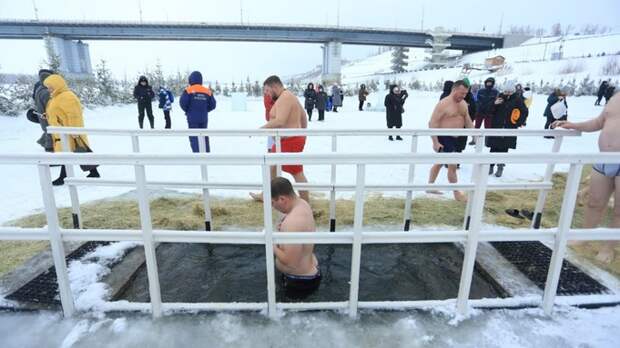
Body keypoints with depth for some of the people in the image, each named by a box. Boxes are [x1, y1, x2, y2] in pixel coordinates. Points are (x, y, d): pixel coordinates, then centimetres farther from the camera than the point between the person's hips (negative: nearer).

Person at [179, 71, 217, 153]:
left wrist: (187, 110, 5)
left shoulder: (188, 90, -7)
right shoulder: (207, 91, 4)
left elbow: (183, 102, -14)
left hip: (193, 118, -4)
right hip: (204, 118, 4)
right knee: (204, 137, 15)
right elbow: (212, 105, 4)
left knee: (194, 138, 0)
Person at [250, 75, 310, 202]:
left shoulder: (284, 98, -19)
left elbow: (279, 122, -32)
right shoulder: (288, 97, 15)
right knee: (272, 166, 20)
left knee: (297, 173, -2)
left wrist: (260, 129, -26)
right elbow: (304, 117, 21)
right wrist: (301, 134, 26)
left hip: (290, 141, -11)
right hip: (286, 140, 11)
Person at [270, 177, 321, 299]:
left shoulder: (293, 222, -33)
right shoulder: (301, 203, -2)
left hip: (301, 282, -9)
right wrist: (282, 229, -3)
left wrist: (273, 246, -14)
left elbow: (290, 262, -29)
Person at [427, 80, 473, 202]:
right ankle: (457, 193, 6)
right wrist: (435, 142, -25)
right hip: (444, 138, -8)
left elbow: (468, 121, 17)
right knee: (452, 165, -6)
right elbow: (432, 123, -20)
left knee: (440, 163, 17)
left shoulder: (463, 104, 9)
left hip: (455, 138, 9)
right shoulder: (443, 104, -16)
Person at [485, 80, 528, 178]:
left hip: (509, 129, -1)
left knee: (503, 148, 3)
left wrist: (519, 123, -3)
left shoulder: (517, 99, -3)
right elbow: (491, 111, 6)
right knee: (494, 148, 3)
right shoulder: (500, 97, 2)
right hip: (496, 127, 2)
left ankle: (500, 167, 14)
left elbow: (524, 112, 4)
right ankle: (491, 166, 14)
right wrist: (494, 104, -13)